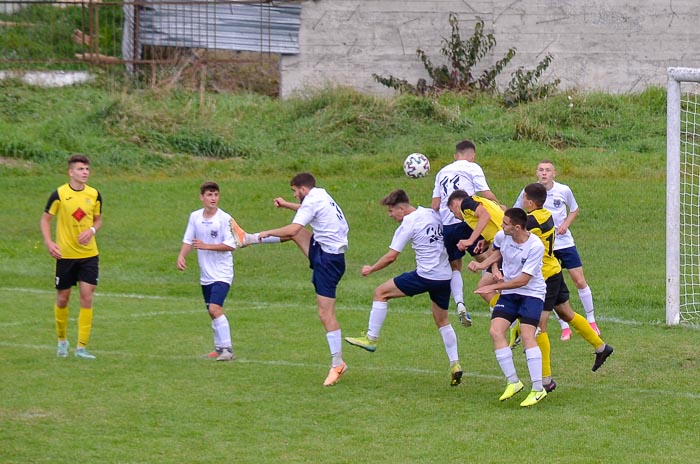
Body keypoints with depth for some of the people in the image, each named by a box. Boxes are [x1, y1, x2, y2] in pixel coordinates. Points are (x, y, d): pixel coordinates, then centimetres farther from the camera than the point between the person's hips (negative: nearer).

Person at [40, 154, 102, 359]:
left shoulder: (94, 195, 2)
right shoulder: (59, 194, -7)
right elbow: (45, 219, 0)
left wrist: (92, 230, -7)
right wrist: (49, 242, -14)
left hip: (89, 254, 2)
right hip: (65, 255, -2)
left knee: (87, 298, -7)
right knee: (63, 298, 7)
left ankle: (82, 347, -3)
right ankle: (62, 340, 29)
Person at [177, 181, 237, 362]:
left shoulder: (225, 218, -12)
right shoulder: (195, 217, 4)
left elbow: (231, 245, -14)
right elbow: (188, 240, 9)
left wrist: (206, 246, -20)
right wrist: (182, 256, -9)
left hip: (222, 273, -6)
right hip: (205, 274, 6)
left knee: (215, 308, -19)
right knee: (212, 312, 12)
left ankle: (227, 349, -17)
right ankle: (219, 347, 25)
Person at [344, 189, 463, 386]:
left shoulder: (409, 223, -9)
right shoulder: (432, 214, 10)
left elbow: (391, 256, -9)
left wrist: (371, 269, 3)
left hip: (426, 275, -7)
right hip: (445, 276, 7)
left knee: (381, 292, 5)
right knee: (442, 321, 20)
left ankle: (371, 338, 7)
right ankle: (455, 364, 14)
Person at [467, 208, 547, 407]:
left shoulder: (535, 246, -23)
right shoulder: (501, 236, -6)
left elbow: (523, 280, -21)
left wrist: (494, 287, -19)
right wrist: (484, 264, 3)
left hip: (532, 293, -6)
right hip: (508, 293, 6)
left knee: (527, 334, -21)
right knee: (495, 331, -12)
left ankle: (538, 389, -18)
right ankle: (513, 382, -2)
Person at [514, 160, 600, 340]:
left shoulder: (564, 190, -7)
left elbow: (574, 210, 10)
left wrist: (566, 224, -8)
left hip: (565, 242, 1)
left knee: (580, 281, 1)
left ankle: (591, 320, 18)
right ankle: (564, 327, 10)